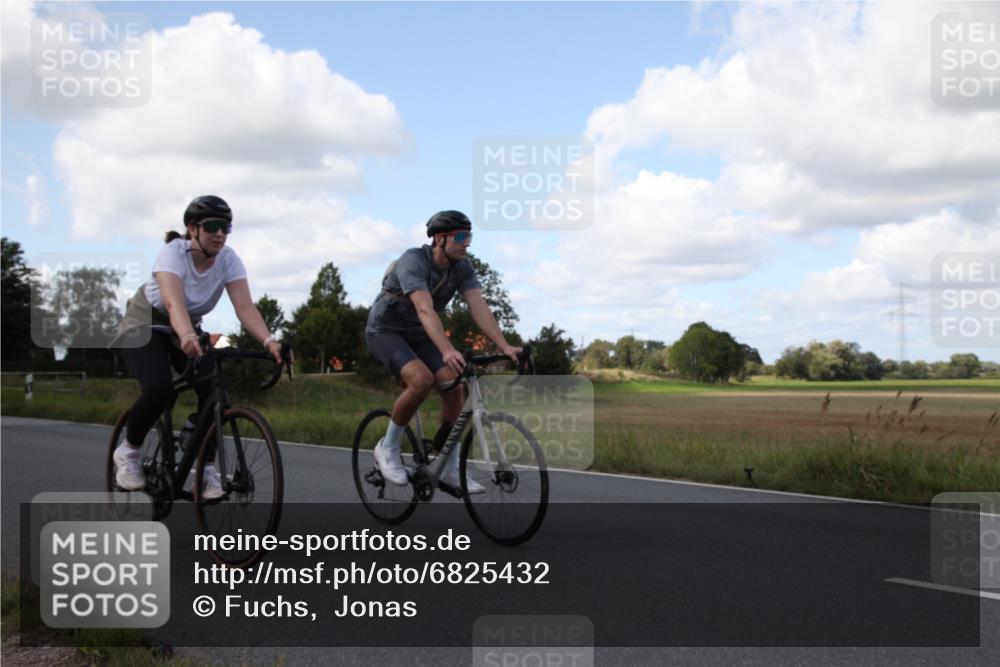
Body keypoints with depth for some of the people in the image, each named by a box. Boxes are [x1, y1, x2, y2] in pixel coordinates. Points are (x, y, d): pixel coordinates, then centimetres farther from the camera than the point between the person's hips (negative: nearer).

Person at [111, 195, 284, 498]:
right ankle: (128, 451, -2)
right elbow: (174, 302, -47)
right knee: (159, 389, -30)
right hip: (145, 326, -4)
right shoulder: (173, 252, -30)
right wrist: (187, 336, -67)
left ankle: (204, 468, -4)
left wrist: (269, 341, -47)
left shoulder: (228, 259, -17)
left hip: (186, 330, 4)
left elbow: (245, 306, -29)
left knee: (214, 389, -21)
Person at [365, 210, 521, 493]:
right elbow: (425, 310, -42)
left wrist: (505, 346, -32)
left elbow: (479, 308, -18)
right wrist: (448, 351, -56)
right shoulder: (413, 261, -29)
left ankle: (450, 469, -1)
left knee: (454, 386, -14)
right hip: (385, 331, -6)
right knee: (421, 379, -32)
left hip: (418, 335, 6)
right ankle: (388, 447, -10)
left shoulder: (462, 267, -9)